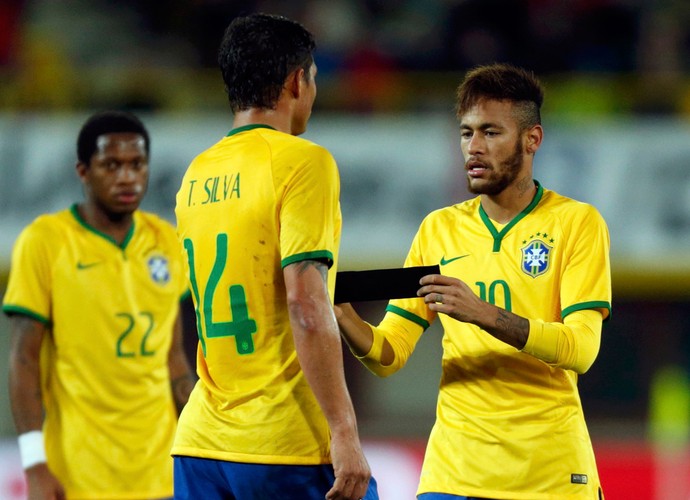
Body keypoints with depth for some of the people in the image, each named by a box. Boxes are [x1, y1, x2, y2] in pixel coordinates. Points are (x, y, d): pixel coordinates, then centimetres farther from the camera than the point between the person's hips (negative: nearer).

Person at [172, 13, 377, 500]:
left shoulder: (196, 174, 12)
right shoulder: (302, 160, -8)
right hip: (289, 447, -6)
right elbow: (305, 302, -16)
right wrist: (344, 430, -17)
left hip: (200, 442, 6)